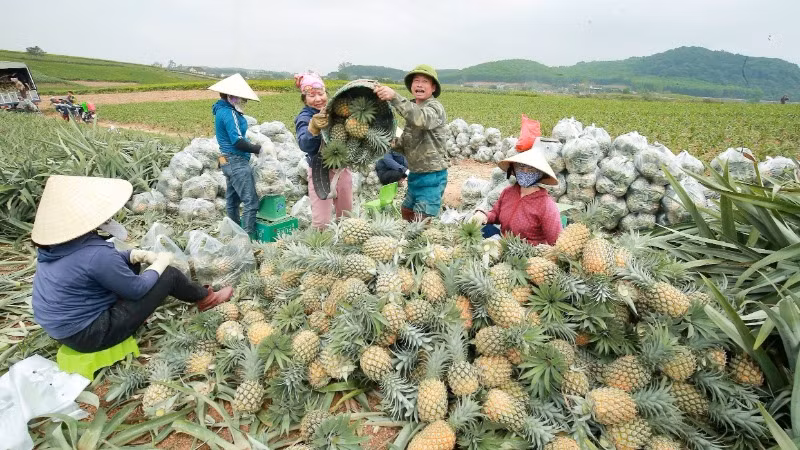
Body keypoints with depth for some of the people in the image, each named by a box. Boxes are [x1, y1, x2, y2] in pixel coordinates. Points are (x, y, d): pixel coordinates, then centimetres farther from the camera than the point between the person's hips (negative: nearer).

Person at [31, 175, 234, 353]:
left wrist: (140, 255, 4)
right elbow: (137, 288, -17)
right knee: (169, 274, -4)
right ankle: (205, 298, 21)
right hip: (87, 334, -8)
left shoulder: (57, 243, -2)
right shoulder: (95, 253, -30)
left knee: (130, 264, 17)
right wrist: (160, 262, -2)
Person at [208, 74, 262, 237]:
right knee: (251, 202, -9)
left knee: (232, 200, 16)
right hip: (238, 162, -10)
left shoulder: (222, 110, 13)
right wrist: (257, 149, -11)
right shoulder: (229, 113, -16)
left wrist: (252, 145, 5)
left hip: (229, 161, 10)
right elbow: (238, 141, -21)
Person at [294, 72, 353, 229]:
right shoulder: (304, 118, -10)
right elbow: (304, 144, -29)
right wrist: (313, 128, -48)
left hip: (342, 168, 4)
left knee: (346, 215, 19)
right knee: (321, 222, -4)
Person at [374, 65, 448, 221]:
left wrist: (394, 97, -47)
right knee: (406, 214, 22)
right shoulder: (414, 108, 13)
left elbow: (420, 119, -38)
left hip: (432, 176, -9)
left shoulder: (435, 107, -13)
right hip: (415, 174, 9)